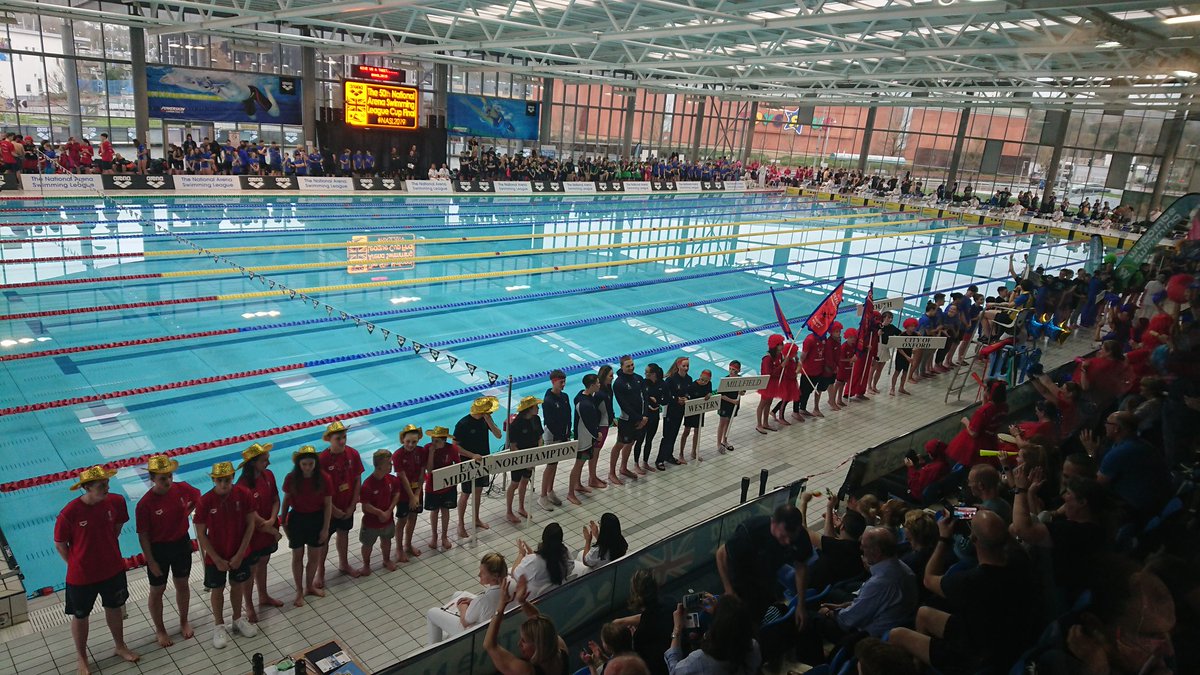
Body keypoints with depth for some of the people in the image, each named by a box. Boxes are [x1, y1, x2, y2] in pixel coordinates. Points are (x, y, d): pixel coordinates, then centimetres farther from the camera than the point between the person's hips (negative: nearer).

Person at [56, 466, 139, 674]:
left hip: (113, 569, 3)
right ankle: (81, 657, 43)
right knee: (80, 616, 19)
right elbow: (60, 545, -10)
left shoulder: (116, 502, -15)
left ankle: (120, 646, 46)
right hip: (81, 576, -3)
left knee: (114, 608, 23)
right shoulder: (69, 513, -26)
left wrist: (104, 549, 9)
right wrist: (77, 566, -3)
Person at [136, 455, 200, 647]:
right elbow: (143, 536, -16)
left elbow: (198, 498, 9)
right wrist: (151, 562, -12)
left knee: (182, 584, 20)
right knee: (157, 590, 15)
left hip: (182, 544, 3)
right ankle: (159, 630, 37)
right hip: (158, 549, -3)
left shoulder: (182, 488, -15)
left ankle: (184, 622, 42)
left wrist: (185, 514, -2)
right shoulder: (145, 504, -24)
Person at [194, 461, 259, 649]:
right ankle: (219, 626, 37)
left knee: (238, 586, 19)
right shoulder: (205, 502, -21)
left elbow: (251, 524, -9)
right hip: (216, 556, -1)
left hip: (239, 553, 2)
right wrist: (217, 559, -11)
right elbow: (201, 535, -12)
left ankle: (238, 619, 42)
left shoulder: (243, 494, -17)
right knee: (217, 591, 15)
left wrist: (240, 554, -11)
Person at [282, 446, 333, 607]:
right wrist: (284, 521, 6)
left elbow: (328, 504, -9)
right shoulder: (291, 478, -15)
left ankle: (309, 586, 36)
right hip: (297, 519, 0)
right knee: (297, 556, 11)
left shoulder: (324, 478, -16)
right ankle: (299, 591, 28)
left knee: (315, 555, 14)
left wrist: (325, 528, -8)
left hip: (317, 519, 1)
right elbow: (286, 500, 0)